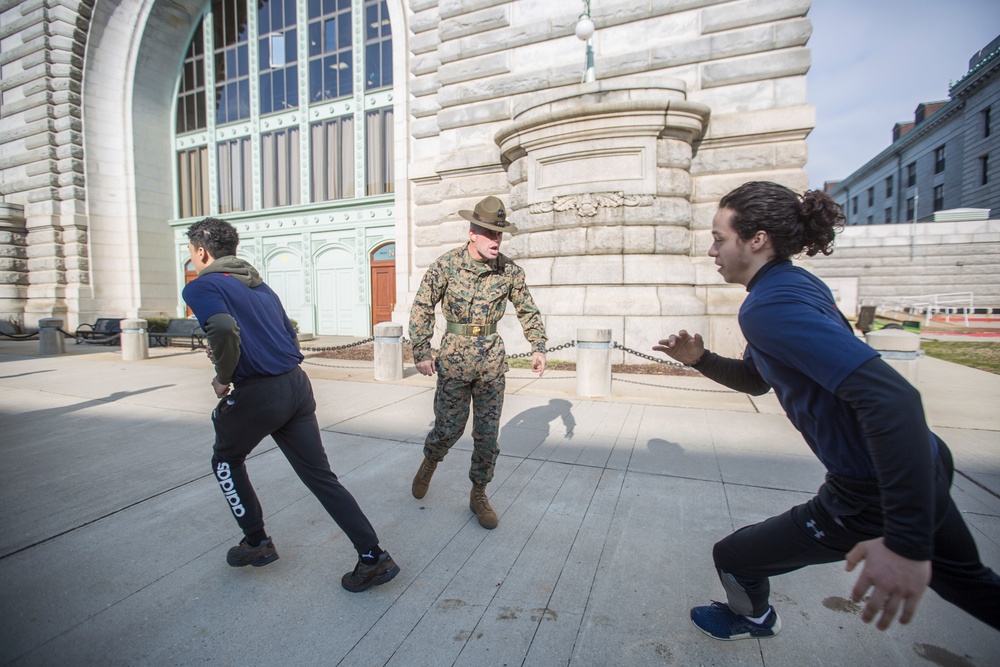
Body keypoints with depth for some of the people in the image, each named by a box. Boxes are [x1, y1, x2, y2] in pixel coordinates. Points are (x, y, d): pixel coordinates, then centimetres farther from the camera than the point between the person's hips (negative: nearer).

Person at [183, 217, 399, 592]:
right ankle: (373, 557, 9)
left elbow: (223, 329, -25)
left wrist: (223, 377, -9)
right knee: (319, 475, 10)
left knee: (226, 461, 25)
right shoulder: (260, 284, 21)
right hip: (297, 384, 7)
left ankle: (257, 543, 33)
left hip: (257, 393, -6)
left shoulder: (201, 287, -3)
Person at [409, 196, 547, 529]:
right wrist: (421, 352, -7)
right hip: (455, 356, -2)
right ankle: (429, 463, 39)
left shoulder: (510, 270, -1)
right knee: (449, 427, 4)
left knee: (487, 432, 6)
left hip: (492, 357, 2)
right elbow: (422, 307, -2)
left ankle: (478, 495, 25)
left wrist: (538, 347, 4)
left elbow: (527, 310, 11)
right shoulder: (446, 264, -8)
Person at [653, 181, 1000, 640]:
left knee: (732, 558, 11)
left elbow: (891, 397, -36)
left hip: (876, 493, -9)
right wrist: (700, 359, -2)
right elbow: (754, 379, 15)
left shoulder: (770, 306, -26)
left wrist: (906, 542, -37)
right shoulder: (796, 283, 5)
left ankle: (751, 619, 44)